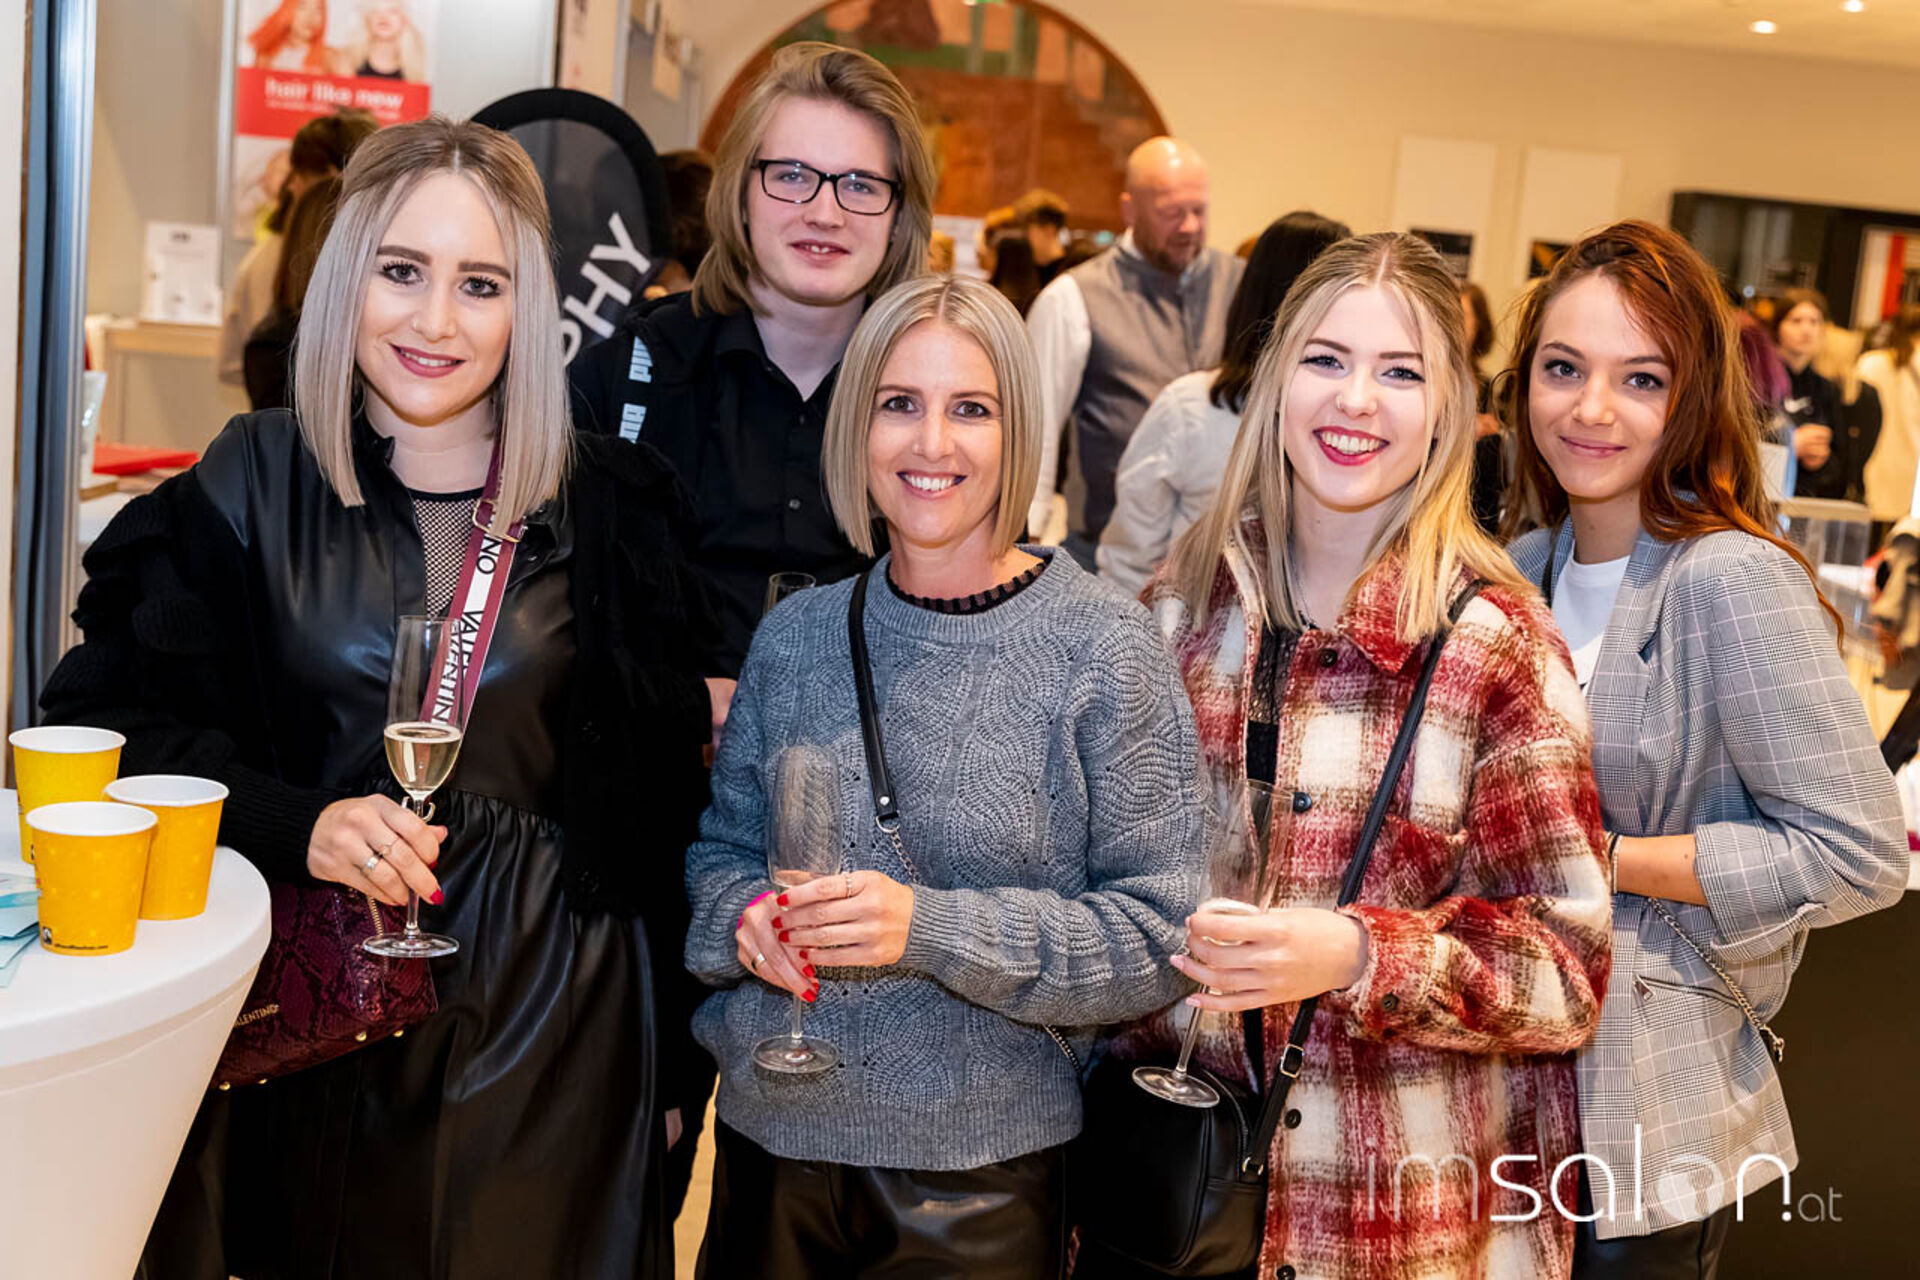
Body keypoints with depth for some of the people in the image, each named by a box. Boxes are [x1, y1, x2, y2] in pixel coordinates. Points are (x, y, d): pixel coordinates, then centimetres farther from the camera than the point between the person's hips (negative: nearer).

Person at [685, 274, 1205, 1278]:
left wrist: (933, 928, -23)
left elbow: (1163, 937, -13)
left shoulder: (1102, 648, -11)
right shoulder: (796, 635, 2)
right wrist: (745, 913, -9)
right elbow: (720, 847, 13)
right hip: (771, 1141, 4)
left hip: (983, 1179, -3)